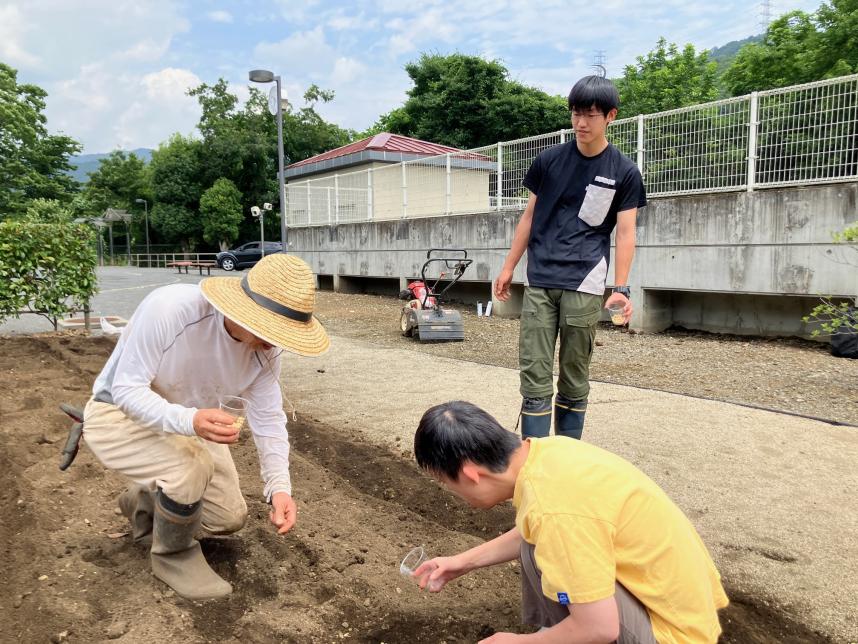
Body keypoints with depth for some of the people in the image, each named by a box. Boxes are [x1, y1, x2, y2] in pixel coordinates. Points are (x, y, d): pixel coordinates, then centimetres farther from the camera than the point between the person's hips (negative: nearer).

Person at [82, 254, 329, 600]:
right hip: (120, 414, -5)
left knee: (229, 518, 6)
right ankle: (173, 556, -1)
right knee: (192, 468, -33)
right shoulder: (168, 308, -37)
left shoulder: (265, 348, -19)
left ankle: (145, 501, 33)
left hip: (189, 423, 6)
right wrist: (189, 421, -50)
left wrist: (279, 487, -27)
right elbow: (126, 389, -31)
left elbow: (268, 418, -12)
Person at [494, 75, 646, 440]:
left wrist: (621, 288, -10)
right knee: (534, 376, -2)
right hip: (539, 282, 2)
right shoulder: (549, 160, 8)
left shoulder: (624, 172, 2)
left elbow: (625, 233, 0)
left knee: (574, 378, 6)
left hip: (583, 285, -2)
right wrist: (508, 267, 11)